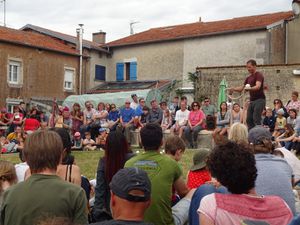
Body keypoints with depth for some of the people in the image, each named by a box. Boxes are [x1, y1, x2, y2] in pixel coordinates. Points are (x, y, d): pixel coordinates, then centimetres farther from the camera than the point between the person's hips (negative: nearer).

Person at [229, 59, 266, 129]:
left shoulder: (259, 75, -7)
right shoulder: (248, 78, 18)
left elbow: (258, 86, -23)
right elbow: (241, 88, 19)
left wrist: (249, 88, -41)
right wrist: (233, 89, 0)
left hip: (259, 99, -8)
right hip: (252, 100, 8)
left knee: (256, 119, -15)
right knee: (249, 119, 5)